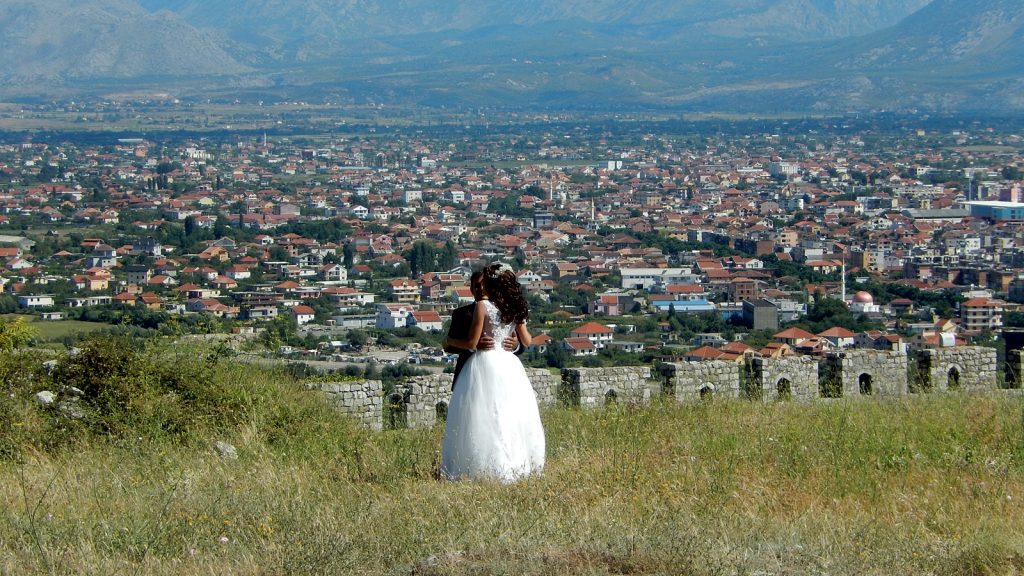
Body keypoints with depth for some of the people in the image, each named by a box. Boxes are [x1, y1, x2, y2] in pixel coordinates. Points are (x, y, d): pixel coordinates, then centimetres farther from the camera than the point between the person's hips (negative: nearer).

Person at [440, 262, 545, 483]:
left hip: (485, 363, -6)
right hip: (509, 365, 6)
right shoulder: (514, 307, 8)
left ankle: (486, 467, -5)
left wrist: (449, 341, 8)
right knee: (511, 415, 11)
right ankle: (516, 463, 11)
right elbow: (526, 341, 14)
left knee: (485, 418, -2)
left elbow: (472, 342, -9)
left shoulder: (482, 306, -10)